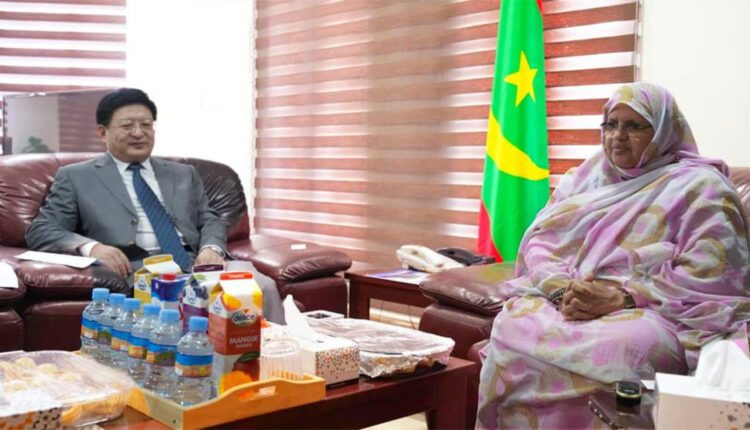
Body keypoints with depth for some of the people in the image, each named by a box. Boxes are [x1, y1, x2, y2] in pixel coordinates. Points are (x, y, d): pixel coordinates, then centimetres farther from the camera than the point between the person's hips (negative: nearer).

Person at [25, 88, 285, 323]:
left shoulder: (183, 174, 26)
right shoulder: (76, 177, 15)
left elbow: (209, 220, 21)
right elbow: (40, 231, 9)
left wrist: (211, 248, -4)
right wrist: (90, 246, -12)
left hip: (196, 265, 4)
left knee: (263, 287, -25)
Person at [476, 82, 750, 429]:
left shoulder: (698, 186, 5)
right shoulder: (585, 177, 21)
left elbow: (713, 276, -8)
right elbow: (538, 241, 11)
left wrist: (623, 297, -17)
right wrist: (562, 288, -11)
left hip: (649, 313, -4)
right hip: (564, 303, 4)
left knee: (613, 351, -39)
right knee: (511, 329, -29)